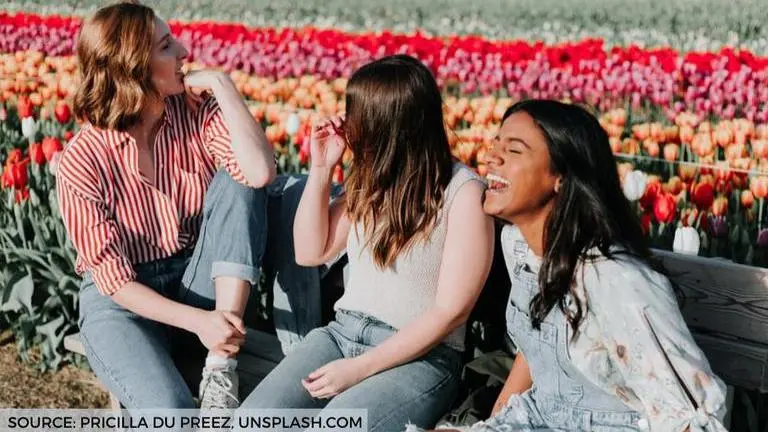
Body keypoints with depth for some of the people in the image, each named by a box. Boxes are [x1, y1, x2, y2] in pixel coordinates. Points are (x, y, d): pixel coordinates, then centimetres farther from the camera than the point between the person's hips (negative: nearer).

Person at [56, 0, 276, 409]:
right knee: (170, 410, -35)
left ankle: (221, 365, -25)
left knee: (237, 182, -24)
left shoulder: (197, 112, -8)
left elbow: (261, 172, -27)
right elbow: (112, 276, -17)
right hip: (122, 298, -4)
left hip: (197, 283, 5)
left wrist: (221, 83, -23)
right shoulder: (82, 161, -16)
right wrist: (196, 320, -30)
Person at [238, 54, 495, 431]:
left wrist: (361, 368, -17)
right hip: (341, 332, 6)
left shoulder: (463, 192, -11)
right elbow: (310, 252, 14)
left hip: (420, 357, -5)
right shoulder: (373, 178, 9)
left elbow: (451, 310, -14)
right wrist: (321, 169, 2)